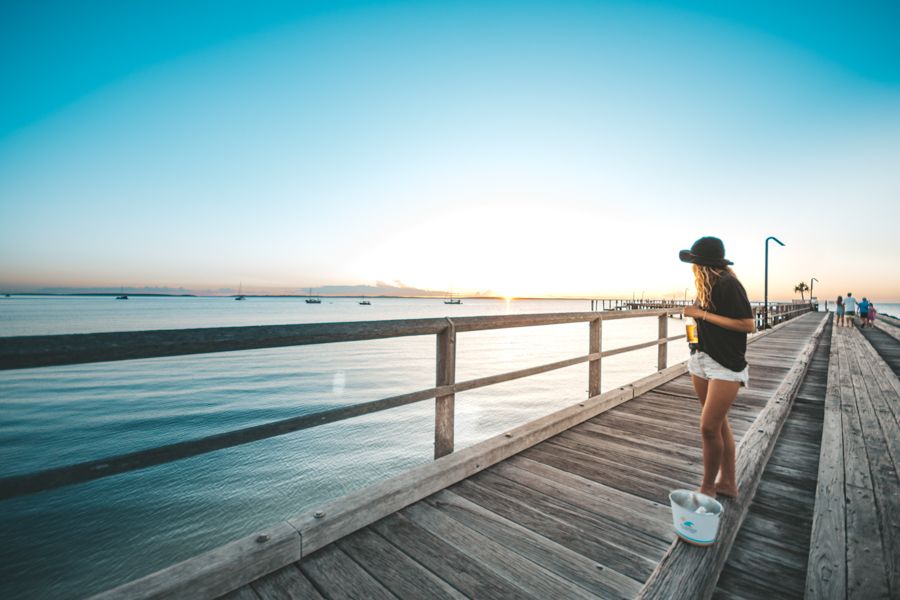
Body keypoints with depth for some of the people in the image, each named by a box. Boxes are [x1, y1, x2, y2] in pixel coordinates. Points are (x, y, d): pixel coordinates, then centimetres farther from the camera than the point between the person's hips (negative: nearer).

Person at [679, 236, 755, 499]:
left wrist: (703, 314, -19)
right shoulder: (708, 285, 8)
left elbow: (749, 325, -19)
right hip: (702, 359, 8)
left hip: (725, 364, -8)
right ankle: (728, 482, 29)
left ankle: (708, 487, 13)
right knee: (719, 423, 15)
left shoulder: (728, 284, -16)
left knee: (709, 428, -6)